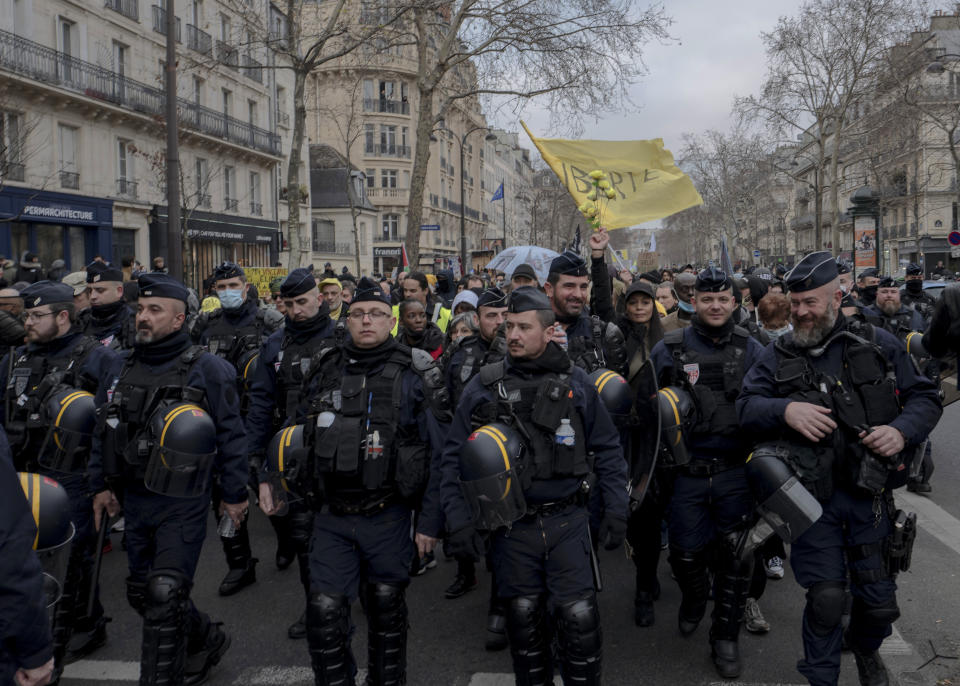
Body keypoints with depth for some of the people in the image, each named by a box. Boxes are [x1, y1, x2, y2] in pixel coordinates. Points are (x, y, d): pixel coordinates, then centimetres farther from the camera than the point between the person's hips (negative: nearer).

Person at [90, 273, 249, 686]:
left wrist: (235, 494, -6)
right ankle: (207, 640, 40)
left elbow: (230, 434, -8)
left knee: (164, 601, -5)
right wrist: (101, 484, 13)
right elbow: (104, 429, 15)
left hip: (182, 505, -7)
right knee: (141, 594, 17)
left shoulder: (206, 369, -11)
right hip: (133, 500, 7)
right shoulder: (122, 367, 7)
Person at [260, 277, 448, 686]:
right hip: (331, 516, 2)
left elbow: (436, 453, -6)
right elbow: (301, 434, 17)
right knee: (325, 611, -2)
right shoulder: (324, 371, 3)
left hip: (387, 517, -2)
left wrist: (430, 521, -8)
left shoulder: (413, 376, -7)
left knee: (386, 608, 14)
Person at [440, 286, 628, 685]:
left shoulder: (576, 383, 2)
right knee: (524, 620, 10)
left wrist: (616, 510, 3)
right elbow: (454, 459, 4)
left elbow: (607, 450, 8)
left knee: (579, 617, -5)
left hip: (567, 521, 0)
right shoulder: (483, 387, 1)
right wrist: (458, 518, -3)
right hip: (511, 525, 1)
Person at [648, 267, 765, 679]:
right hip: (686, 472, 0)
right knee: (685, 553, 8)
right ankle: (694, 598, 42)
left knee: (734, 558, 7)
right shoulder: (669, 349, -2)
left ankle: (726, 636, 26)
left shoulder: (751, 350, 2)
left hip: (735, 473, 1)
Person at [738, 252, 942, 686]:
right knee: (826, 597, -4)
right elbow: (744, 406, -1)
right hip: (814, 496, -1)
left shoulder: (878, 345, 4)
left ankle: (865, 649, 44)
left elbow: (924, 397, 8)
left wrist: (902, 430, -12)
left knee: (879, 601, 9)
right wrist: (785, 410, -20)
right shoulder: (778, 356, 4)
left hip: (870, 493, 1)